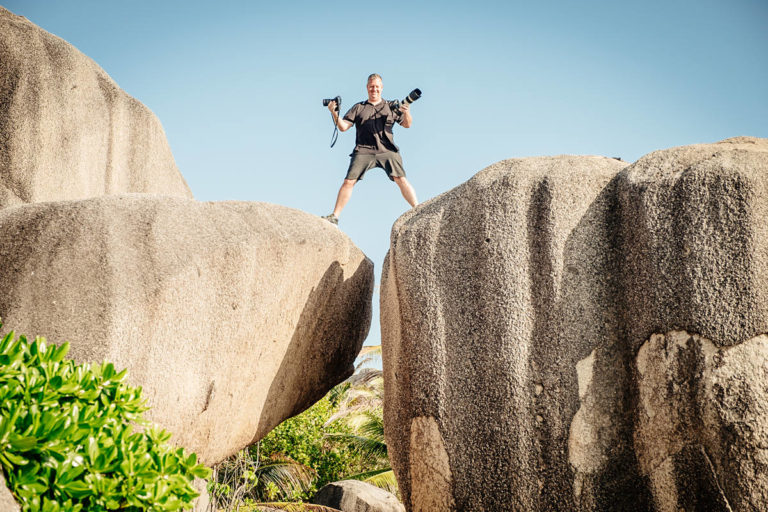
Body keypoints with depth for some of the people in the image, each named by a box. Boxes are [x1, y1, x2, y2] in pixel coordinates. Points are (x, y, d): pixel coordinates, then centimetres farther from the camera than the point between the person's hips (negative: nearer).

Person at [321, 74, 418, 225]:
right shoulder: (358, 108, 19)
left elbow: (407, 124, 12)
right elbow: (343, 127, 11)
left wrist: (407, 112, -9)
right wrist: (335, 114, -7)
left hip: (387, 150, 0)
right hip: (363, 150, 0)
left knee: (401, 179, -15)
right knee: (348, 181, -9)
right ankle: (334, 216, -2)